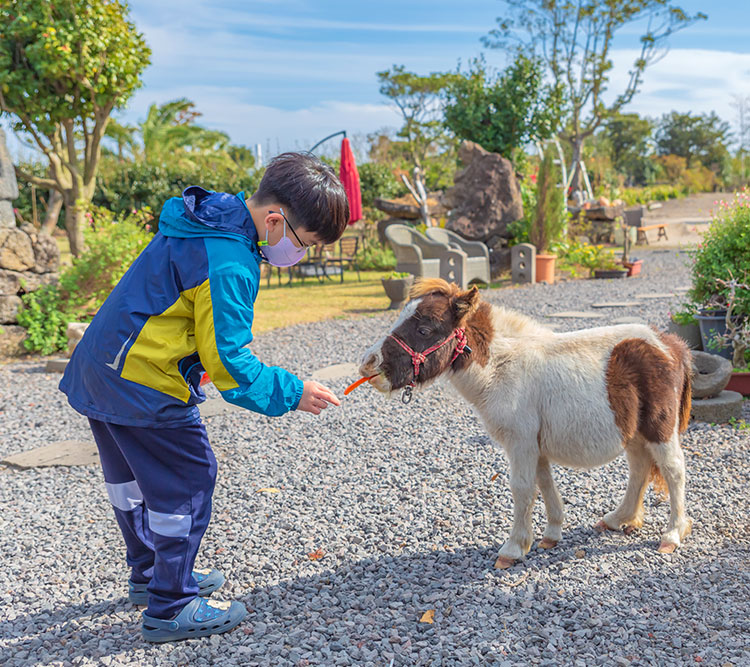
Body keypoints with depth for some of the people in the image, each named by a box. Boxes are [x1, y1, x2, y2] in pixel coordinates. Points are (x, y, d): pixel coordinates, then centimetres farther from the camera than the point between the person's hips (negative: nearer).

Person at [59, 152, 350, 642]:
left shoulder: (204, 224, 7)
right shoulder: (229, 265, -25)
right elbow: (227, 363, -23)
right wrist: (291, 393, -16)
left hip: (100, 370, 11)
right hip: (144, 387, -11)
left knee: (134, 476, 23)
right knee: (187, 479, 1)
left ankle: (150, 573, 43)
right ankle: (171, 607, 13)